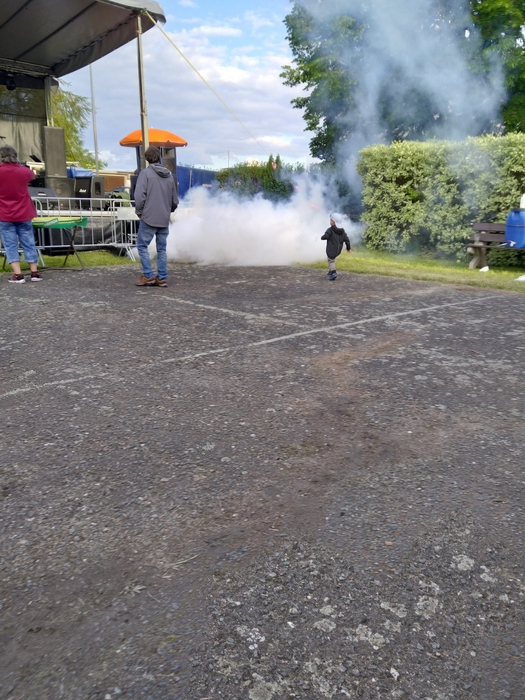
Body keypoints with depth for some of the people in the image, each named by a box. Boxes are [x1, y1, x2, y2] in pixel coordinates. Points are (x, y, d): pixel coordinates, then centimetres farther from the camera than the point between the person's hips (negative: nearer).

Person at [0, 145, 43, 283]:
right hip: (23, 214, 2)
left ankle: (18, 275, -6)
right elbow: (32, 175, 19)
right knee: (28, 243, 8)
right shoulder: (24, 171, -3)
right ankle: (34, 273, 8)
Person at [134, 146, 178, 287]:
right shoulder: (169, 175, 9)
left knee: (142, 246, 6)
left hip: (149, 218, -5)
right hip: (164, 220, 5)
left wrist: (139, 212, 0)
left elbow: (139, 196, -14)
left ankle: (148, 276, 2)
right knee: (162, 249, 10)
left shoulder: (145, 173, -6)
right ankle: (162, 278, 11)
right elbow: (175, 201, 11)